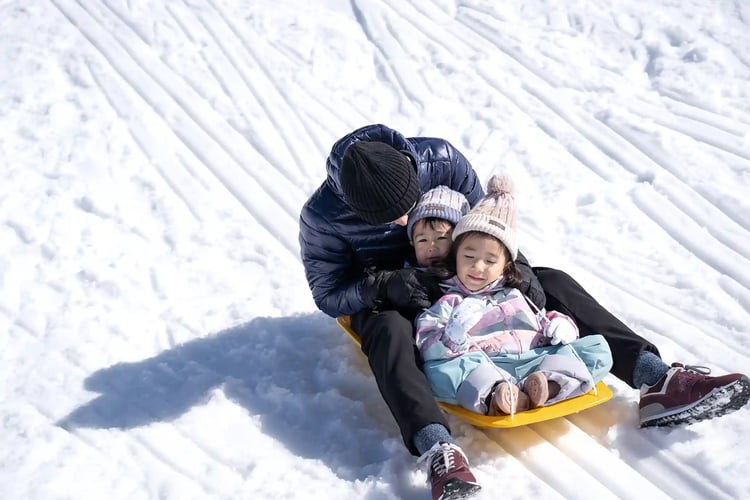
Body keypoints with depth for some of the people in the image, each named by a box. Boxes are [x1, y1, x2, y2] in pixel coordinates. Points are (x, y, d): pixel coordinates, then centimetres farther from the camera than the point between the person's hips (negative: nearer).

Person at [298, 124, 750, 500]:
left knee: (554, 282, -14)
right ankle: (439, 450, -58)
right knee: (389, 332, -38)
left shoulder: (441, 160, -19)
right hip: (380, 297, -3)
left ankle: (658, 381, -25)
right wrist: (387, 286, -33)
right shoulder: (322, 217, -24)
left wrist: (518, 269, -20)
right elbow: (328, 294, -16)